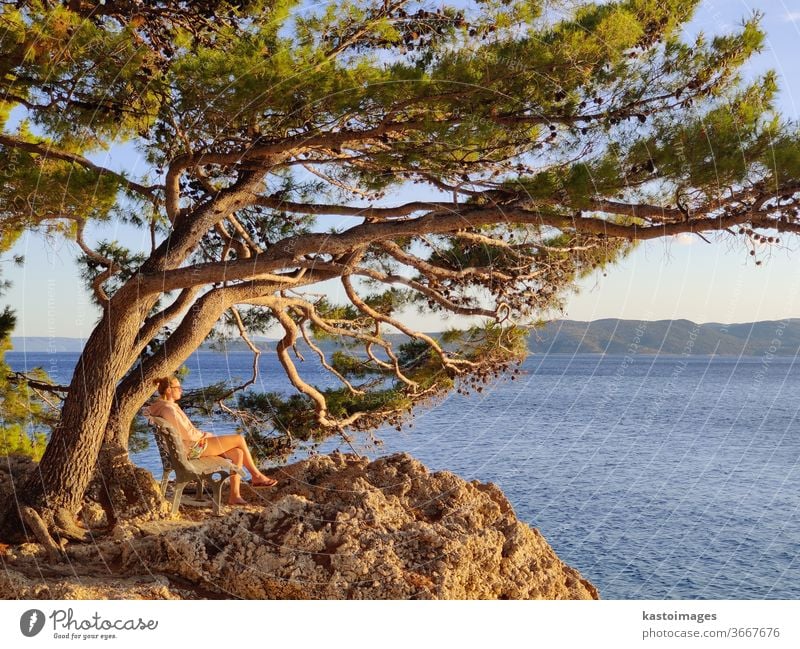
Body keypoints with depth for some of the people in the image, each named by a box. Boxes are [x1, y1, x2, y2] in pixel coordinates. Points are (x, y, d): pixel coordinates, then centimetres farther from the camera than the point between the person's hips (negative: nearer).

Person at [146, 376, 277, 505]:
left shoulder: (166, 406, 12)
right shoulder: (169, 410, -20)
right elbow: (188, 434, -21)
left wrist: (201, 434, 7)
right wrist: (204, 435, -3)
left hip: (195, 445, 10)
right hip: (194, 448, -10)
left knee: (238, 453, -1)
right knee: (240, 439, -7)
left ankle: (234, 495, 1)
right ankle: (256, 476, 10)